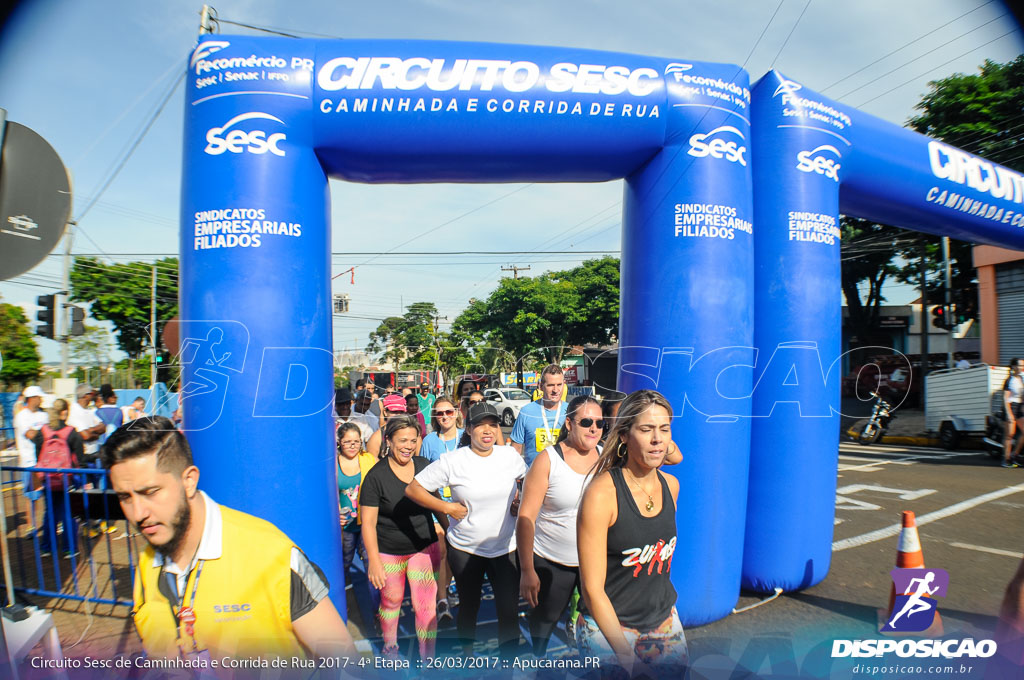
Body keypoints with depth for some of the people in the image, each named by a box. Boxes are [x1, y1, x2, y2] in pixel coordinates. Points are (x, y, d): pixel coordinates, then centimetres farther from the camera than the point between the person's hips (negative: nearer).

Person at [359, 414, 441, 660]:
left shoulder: (424, 466, -4)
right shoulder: (376, 476, -15)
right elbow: (368, 522, -12)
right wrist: (374, 561, -14)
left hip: (424, 547, 2)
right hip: (388, 552, -2)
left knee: (426, 606, 0)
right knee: (391, 601, 17)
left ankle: (428, 659, 17)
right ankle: (390, 646, 44)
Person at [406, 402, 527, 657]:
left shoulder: (510, 455, -4)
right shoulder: (452, 461, -14)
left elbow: (526, 479, 18)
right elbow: (413, 489, -11)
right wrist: (448, 508, -15)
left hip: (506, 547, 1)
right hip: (465, 548, -1)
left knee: (509, 609, -3)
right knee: (469, 605, 17)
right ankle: (467, 652, 44)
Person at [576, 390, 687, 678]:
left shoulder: (670, 486, -1)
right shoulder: (602, 492, -21)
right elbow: (592, 588, -18)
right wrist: (627, 656, -16)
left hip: (665, 621, 6)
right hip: (608, 628, -5)